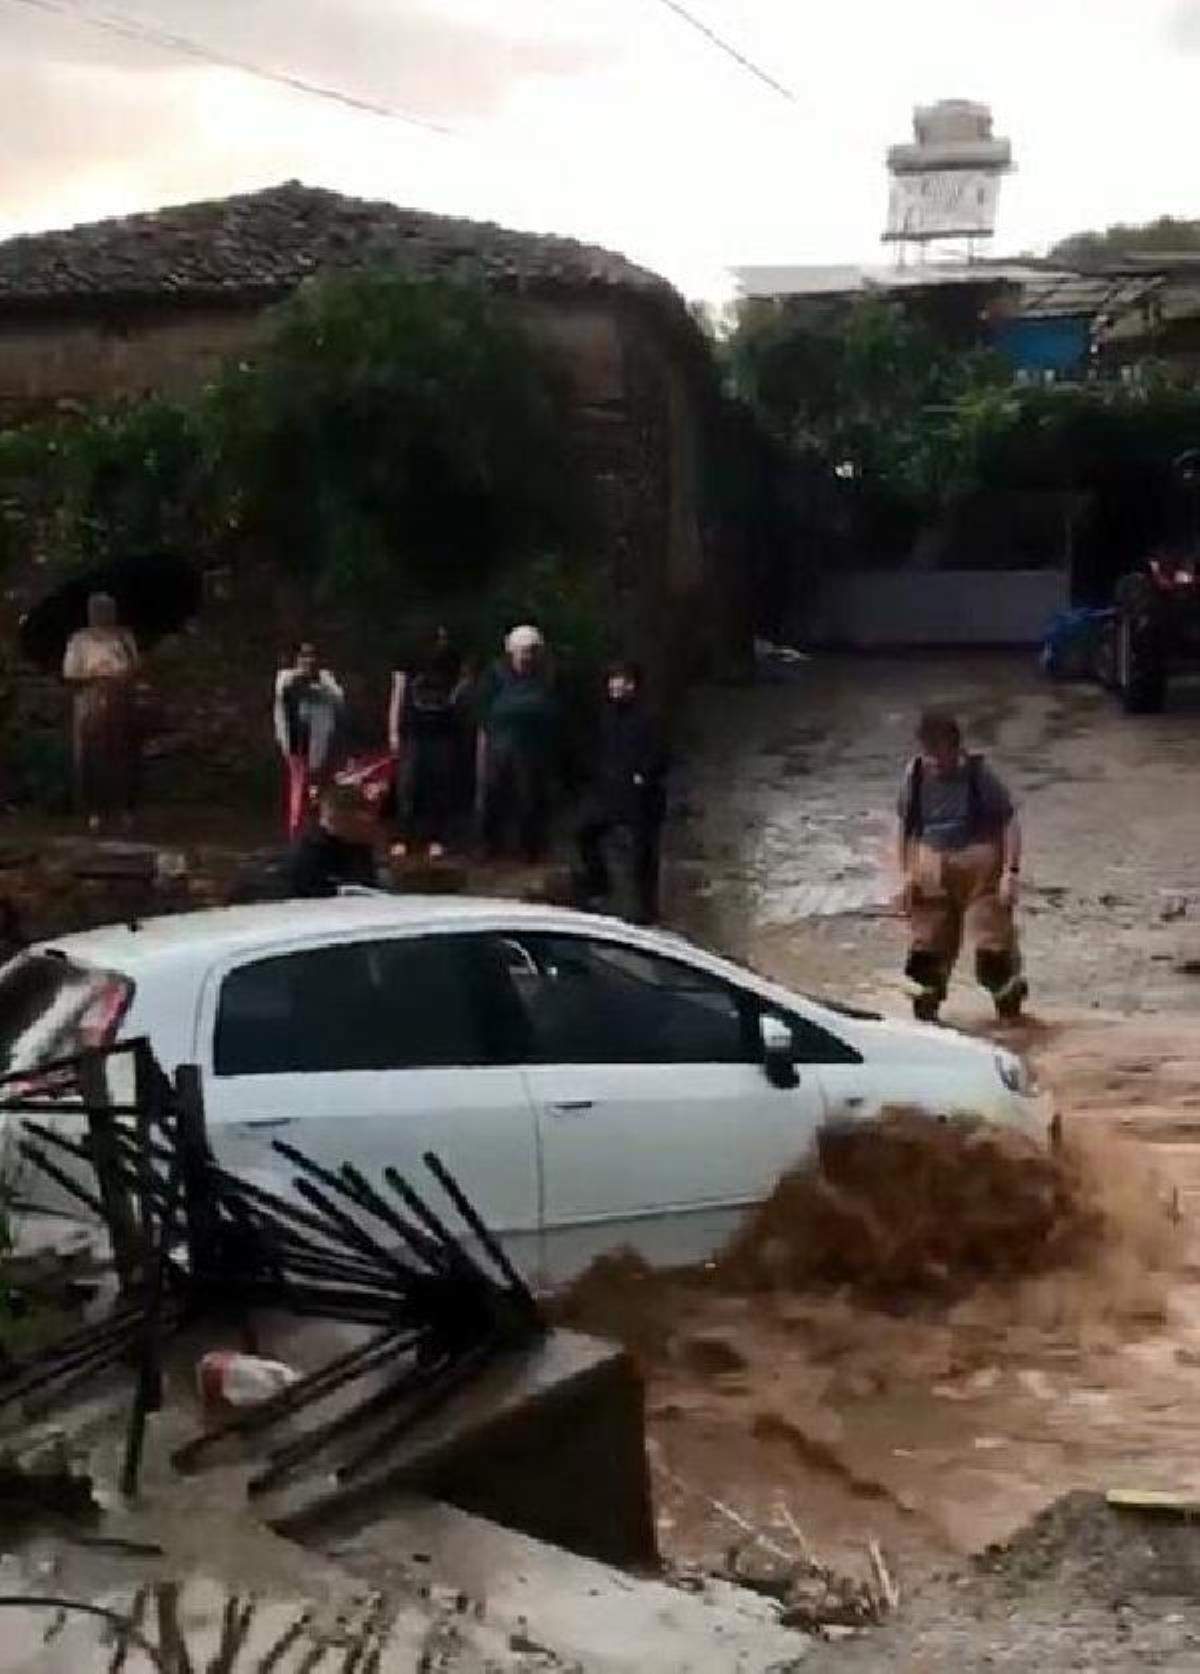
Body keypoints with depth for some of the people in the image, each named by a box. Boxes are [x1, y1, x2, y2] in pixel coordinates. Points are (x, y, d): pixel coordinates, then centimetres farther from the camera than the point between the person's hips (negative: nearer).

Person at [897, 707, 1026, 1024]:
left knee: (993, 944, -4)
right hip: (932, 870, 3)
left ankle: (1008, 1000, 18)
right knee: (928, 944, 9)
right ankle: (926, 1007, 24)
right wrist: (907, 872, 7)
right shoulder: (916, 775, -1)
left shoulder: (979, 774, -11)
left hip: (980, 869, -3)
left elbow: (1009, 822, -9)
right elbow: (906, 825, 10)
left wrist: (1010, 872, -16)